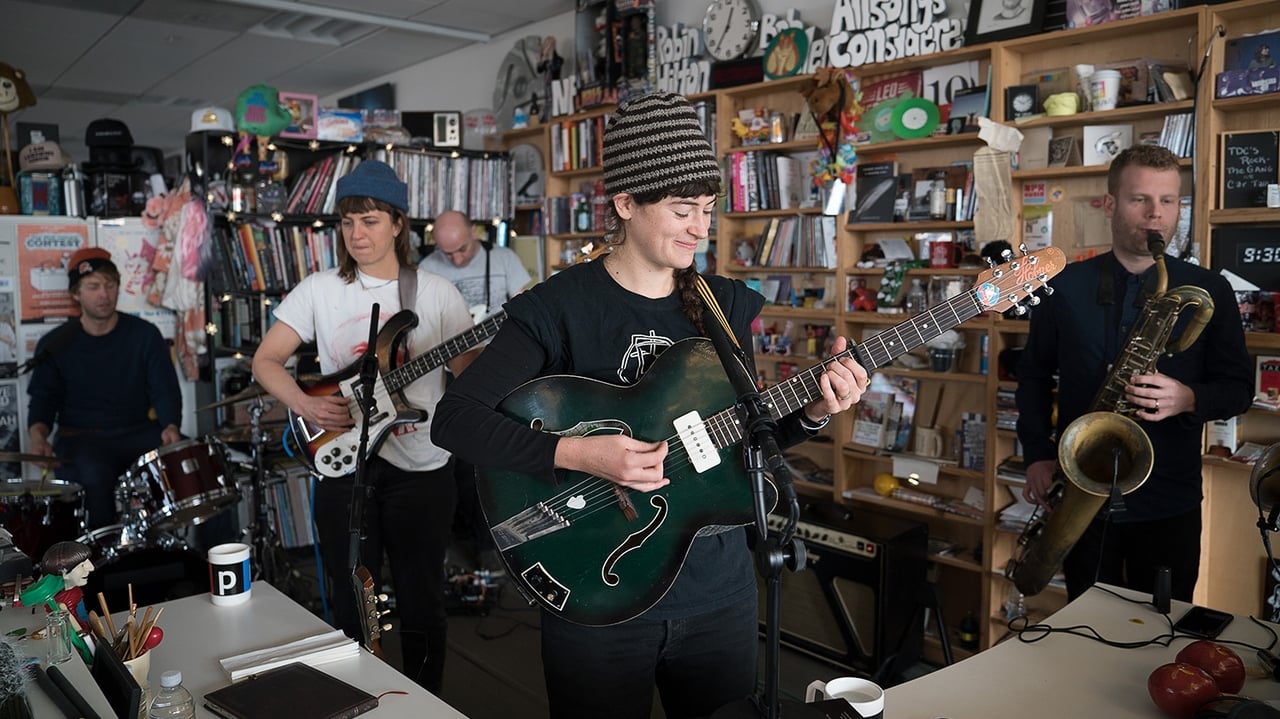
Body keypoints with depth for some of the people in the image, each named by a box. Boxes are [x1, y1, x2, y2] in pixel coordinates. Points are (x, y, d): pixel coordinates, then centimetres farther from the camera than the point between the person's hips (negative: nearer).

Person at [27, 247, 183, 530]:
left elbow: (166, 391, -2)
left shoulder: (144, 335, 3)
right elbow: (42, 402, 5)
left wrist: (171, 427, -22)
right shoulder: (54, 345, 3)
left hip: (139, 433, 1)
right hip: (81, 439, -1)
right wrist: (38, 437, -17)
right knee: (94, 477, -34)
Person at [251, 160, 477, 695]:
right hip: (344, 467, 1)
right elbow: (266, 359, 4)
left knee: (421, 602, 11)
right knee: (352, 606, 13)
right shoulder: (319, 290, 0)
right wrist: (305, 404, -14)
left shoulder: (436, 293, -2)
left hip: (421, 469, -1)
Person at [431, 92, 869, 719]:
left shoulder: (727, 305, 3)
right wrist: (580, 454, -29)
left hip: (719, 589, 5)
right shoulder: (556, 308, -13)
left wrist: (812, 414, -9)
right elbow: (454, 419, -20)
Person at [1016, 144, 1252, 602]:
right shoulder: (1066, 286, 2)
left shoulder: (1209, 291, 0)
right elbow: (1034, 374, 9)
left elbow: (1239, 387, 3)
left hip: (1170, 503, 0)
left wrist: (1188, 399, -19)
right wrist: (1037, 455, -1)